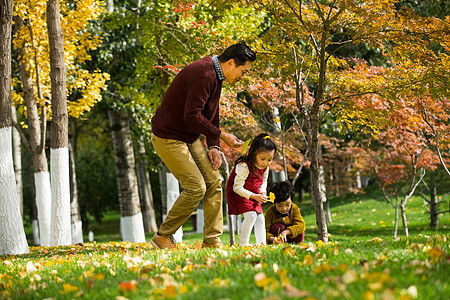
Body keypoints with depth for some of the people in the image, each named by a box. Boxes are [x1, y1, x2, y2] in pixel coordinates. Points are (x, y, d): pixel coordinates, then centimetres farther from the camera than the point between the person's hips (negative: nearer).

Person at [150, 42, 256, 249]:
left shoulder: (215, 75, 9)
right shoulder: (204, 75, -24)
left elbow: (211, 114, 16)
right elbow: (192, 116, -27)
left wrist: (213, 146, 4)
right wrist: (222, 136, -21)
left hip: (189, 137, 10)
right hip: (169, 137, -10)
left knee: (214, 182, 4)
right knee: (196, 187, -12)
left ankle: (212, 241, 8)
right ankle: (163, 236, 2)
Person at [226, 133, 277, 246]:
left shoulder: (265, 168, -7)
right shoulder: (244, 166, -31)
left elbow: (263, 181, 13)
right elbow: (237, 187, -28)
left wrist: (262, 192, -9)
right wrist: (254, 196, -29)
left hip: (253, 194, 8)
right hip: (237, 194, -8)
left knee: (260, 218, 2)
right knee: (250, 215, -21)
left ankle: (261, 244, 6)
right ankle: (243, 244, -14)